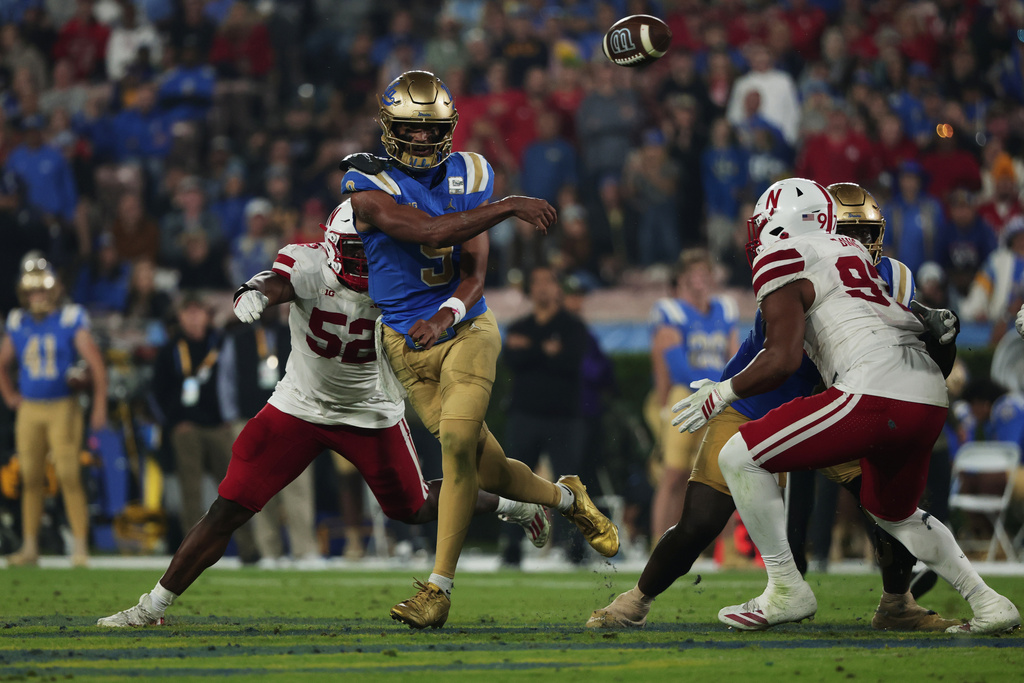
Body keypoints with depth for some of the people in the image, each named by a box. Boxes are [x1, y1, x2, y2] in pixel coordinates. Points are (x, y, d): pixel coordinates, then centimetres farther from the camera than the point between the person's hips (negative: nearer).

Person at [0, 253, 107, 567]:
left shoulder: (71, 320, -4)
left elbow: (96, 364, -4)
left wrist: (100, 407, -7)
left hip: (63, 408, -4)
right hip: (29, 410, 4)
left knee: (70, 478, -8)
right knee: (31, 479, 6)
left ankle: (80, 547, -5)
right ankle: (29, 548, 12)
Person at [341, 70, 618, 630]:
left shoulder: (467, 176, 1)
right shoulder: (368, 184, -10)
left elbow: (474, 274, -5)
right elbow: (430, 231, -26)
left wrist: (445, 316, -25)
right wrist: (508, 207, -28)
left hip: (466, 330, 1)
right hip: (408, 346, -1)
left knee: (457, 442, -23)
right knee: (491, 472, 0)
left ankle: (439, 587, -16)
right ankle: (566, 498, 33)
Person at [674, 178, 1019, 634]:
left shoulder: (781, 260, 2)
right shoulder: (852, 252, 25)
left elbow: (783, 361, -6)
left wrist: (722, 394, 6)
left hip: (877, 392, -8)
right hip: (930, 399, 8)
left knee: (739, 457, 0)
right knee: (893, 513, 31)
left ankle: (787, 591, 2)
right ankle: (989, 605, 27)